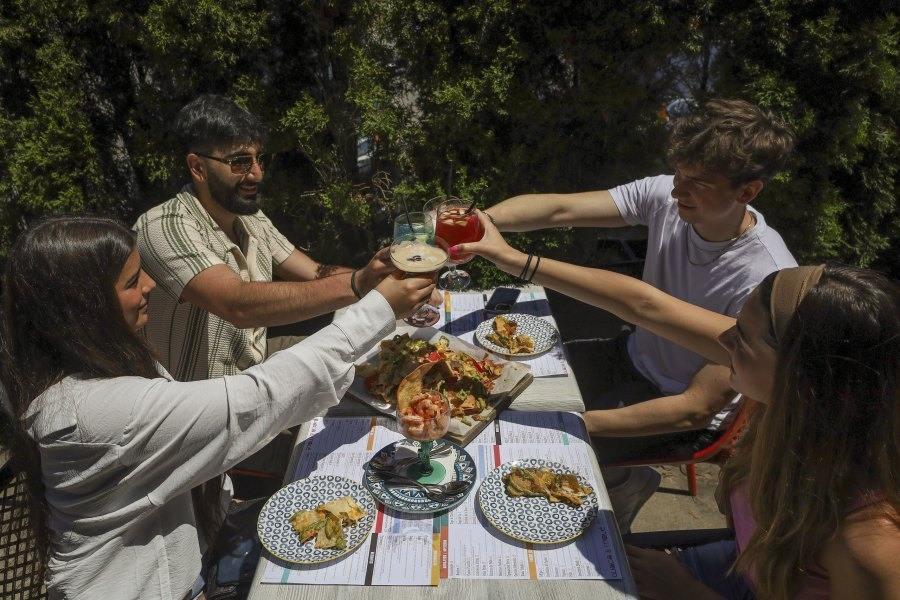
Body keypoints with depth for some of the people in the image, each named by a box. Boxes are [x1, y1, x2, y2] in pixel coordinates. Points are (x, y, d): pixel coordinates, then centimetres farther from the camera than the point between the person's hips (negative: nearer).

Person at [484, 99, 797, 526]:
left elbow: (697, 409, -29)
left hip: (685, 412, -6)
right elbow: (560, 209, -21)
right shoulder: (666, 196, -18)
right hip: (634, 354, 6)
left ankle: (625, 482, 15)